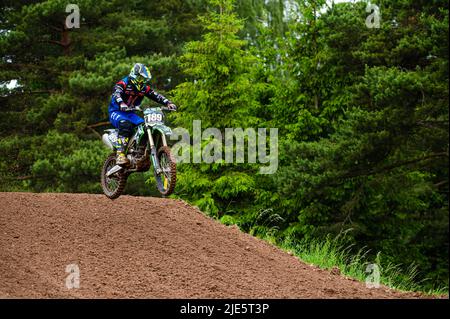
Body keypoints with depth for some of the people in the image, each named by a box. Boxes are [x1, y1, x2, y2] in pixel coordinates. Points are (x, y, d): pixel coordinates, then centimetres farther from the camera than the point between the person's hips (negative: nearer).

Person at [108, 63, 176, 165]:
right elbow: (116, 94, -33)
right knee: (125, 125, -36)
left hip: (130, 114, 7)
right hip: (116, 112, -7)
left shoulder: (144, 88, 6)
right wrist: (121, 104, -54)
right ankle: (120, 155, -44)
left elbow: (156, 96, 1)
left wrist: (168, 103, -17)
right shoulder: (123, 84, -14)